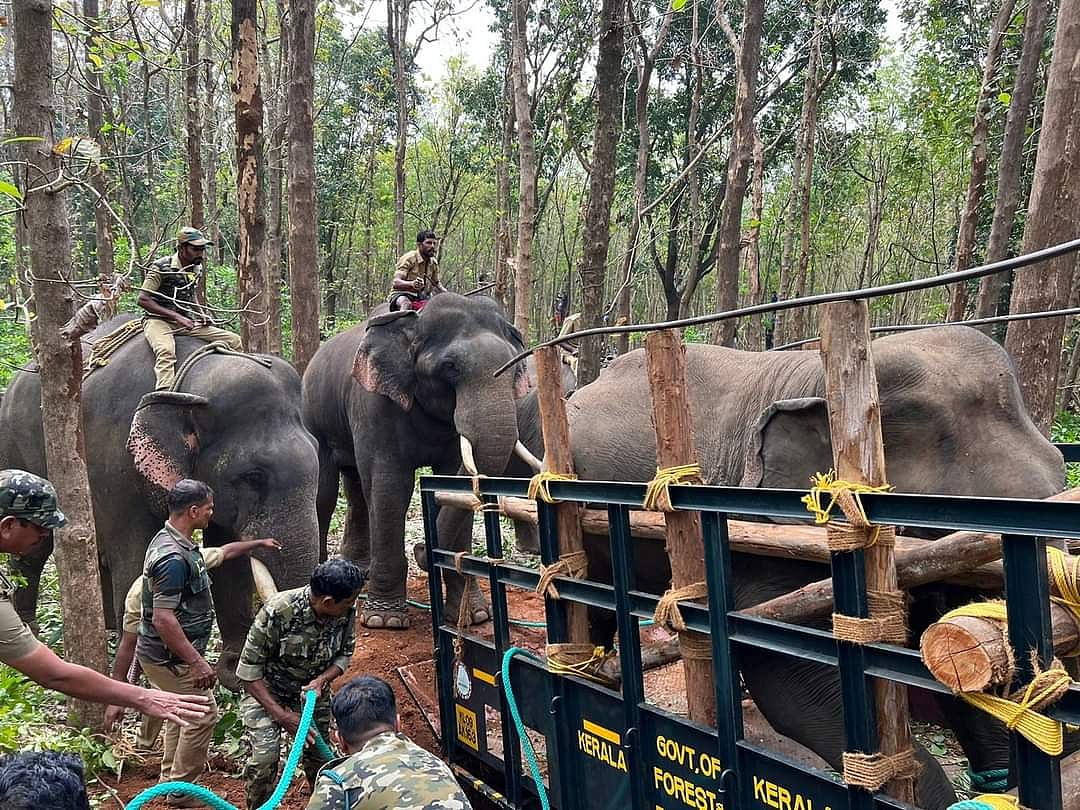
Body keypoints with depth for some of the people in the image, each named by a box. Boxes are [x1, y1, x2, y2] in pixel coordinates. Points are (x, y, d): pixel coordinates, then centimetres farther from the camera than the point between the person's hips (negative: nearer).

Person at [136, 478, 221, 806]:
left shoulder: (173, 542, 5)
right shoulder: (173, 557, -27)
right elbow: (163, 620, -30)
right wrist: (197, 662, -27)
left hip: (163, 654, 10)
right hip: (170, 657, -10)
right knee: (203, 714, 0)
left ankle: (170, 779, 34)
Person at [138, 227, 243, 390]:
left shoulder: (196, 268, 9)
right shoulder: (161, 268, -12)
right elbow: (143, 299, -15)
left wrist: (202, 313, 6)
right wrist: (176, 316, -22)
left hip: (188, 324, 7)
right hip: (159, 321, -7)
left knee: (234, 340, -2)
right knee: (166, 351, -40)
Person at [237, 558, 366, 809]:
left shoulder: (347, 611, -22)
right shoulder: (277, 612, -35)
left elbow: (345, 654, -4)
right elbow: (249, 670, -24)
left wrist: (321, 681, -23)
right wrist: (282, 716, -23)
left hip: (312, 688, 4)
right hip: (265, 689, -3)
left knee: (319, 754, 6)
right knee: (263, 757, -17)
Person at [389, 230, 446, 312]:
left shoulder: (433, 263, 6)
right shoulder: (408, 259, -13)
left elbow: (436, 284, 20)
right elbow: (396, 282, -23)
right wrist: (412, 283, -44)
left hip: (421, 297, 6)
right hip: (402, 294, -6)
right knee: (406, 303, -39)